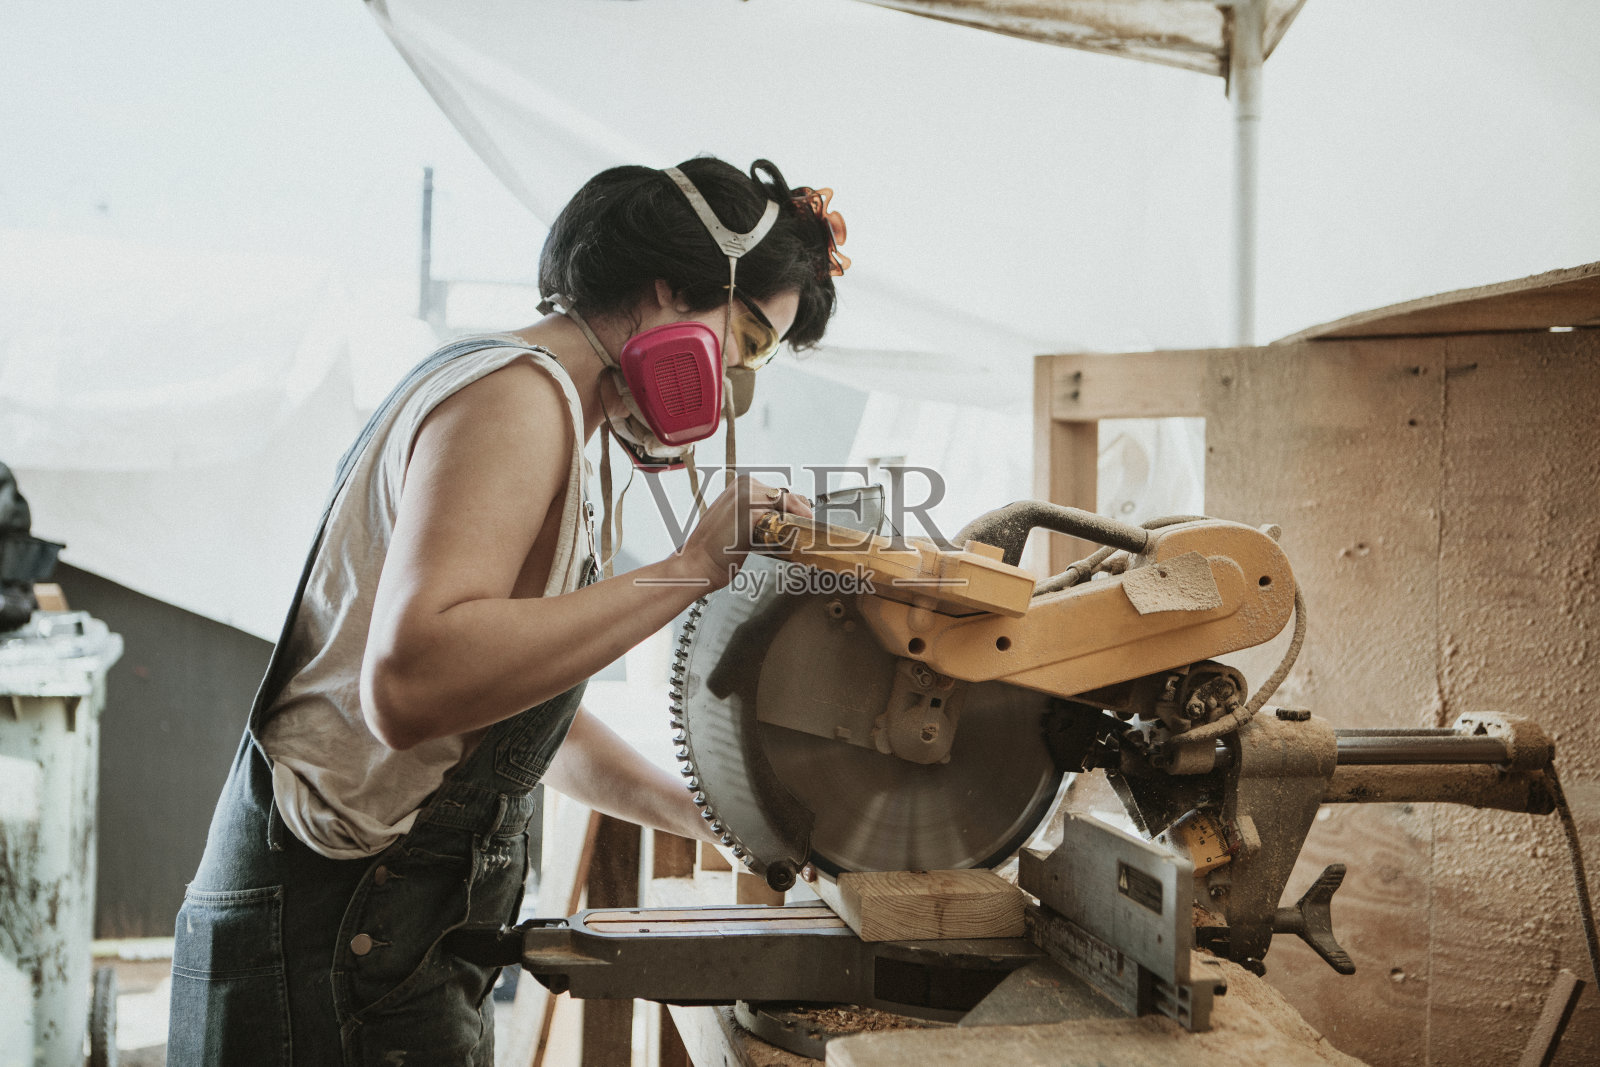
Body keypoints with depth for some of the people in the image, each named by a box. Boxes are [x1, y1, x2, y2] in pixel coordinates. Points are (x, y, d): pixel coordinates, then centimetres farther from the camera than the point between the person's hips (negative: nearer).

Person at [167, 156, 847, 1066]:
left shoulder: (537, 406, 17)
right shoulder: (515, 394, -17)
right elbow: (410, 683, -33)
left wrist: (711, 817, 18)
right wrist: (690, 571, -27)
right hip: (331, 932, -10)